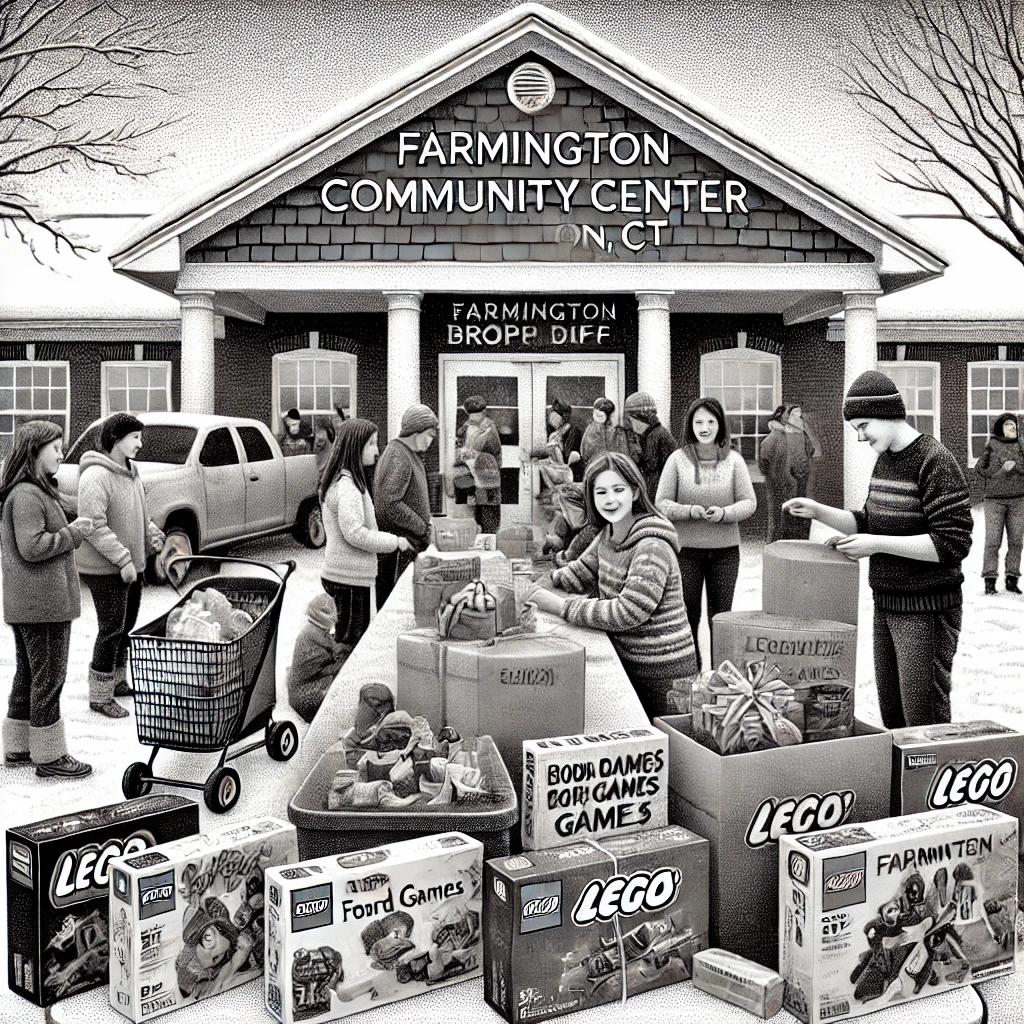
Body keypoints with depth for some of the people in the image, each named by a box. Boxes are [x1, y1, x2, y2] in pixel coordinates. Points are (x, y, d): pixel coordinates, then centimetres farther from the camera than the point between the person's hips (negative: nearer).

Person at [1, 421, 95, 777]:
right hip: (43, 604, -11)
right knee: (49, 677, -2)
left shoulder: (35, 491, 15)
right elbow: (32, 547, -23)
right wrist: (74, 533, -14)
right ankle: (49, 755, 7)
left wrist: (71, 529, 6)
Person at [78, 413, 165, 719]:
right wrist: (123, 559, -25)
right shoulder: (95, 476, -19)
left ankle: (117, 681, 34)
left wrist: (152, 533, 4)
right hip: (105, 569, -9)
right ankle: (100, 696, 6)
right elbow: (94, 526, -25)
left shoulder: (131, 474, 11)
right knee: (111, 628, -4)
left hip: (132, 566, 9)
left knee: (126, 626, 18)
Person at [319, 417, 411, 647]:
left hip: (337, 574, 10)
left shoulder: (339, 480, 14)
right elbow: (355, 533, -25)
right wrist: (395, 542, -15)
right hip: (350, 579, -10)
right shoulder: (346, 485, -19)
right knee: (351, 641, -1)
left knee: (345, 639, 17)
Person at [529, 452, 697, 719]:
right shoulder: (608, 534, 4)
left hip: (661, 674, -8)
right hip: (626, 662, 8)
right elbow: (581, 572, 12)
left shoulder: (652, 547, -23)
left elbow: (628, 612, -30)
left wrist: (560, 605, -26)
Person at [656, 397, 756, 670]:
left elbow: (749, 502, 1)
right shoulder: (678, 458, -2)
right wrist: (689, 511, -19)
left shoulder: (733, 459, 1)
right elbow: (661, 503, -2)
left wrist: (724, 513, -18)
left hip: (725, 549, 1)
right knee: (687, 615, 7)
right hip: (686, 548, -1)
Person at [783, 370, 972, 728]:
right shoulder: (884, 460, 10)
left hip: (926, 608, -8)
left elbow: (953, 544, -20)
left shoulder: (935, 462, -15)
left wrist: (878, 544, -21)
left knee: (924, 718, -2)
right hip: (886, 604, 8)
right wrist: (819, 511, 5)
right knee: (890, 712, 13)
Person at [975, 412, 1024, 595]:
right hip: (994, 499, -3)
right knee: (993, 540, -4)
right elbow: (979, 467, 3)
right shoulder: (991, 445, 1)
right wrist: (995, 476, -8)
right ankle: (990, 579, -1)